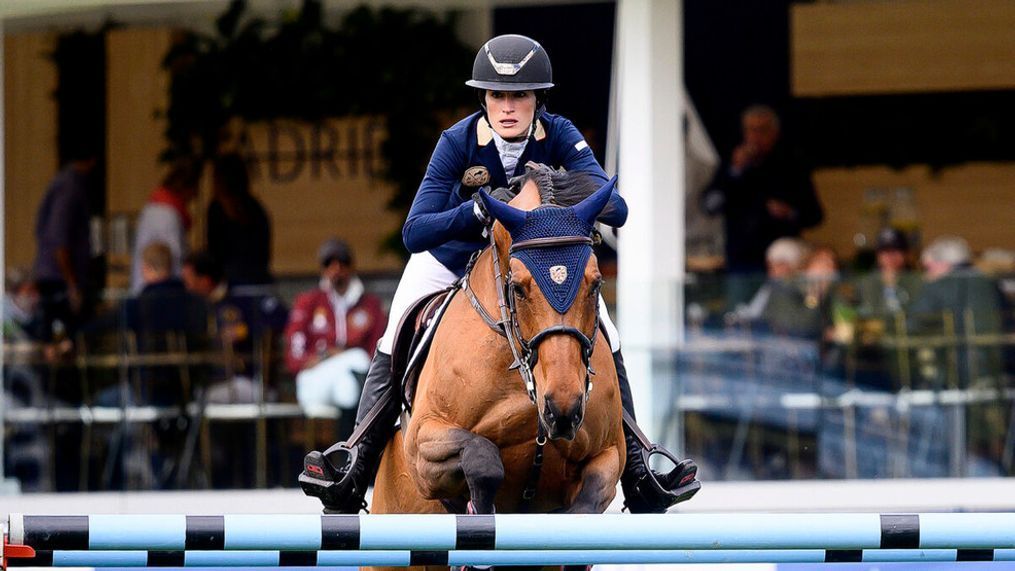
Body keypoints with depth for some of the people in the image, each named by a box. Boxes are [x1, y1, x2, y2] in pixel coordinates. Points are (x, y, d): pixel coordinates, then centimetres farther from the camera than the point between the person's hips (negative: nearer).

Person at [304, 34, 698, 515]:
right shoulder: (459, 141, -28)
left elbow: (615, 210, -32)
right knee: (392, 347, -16)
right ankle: (357, 466, -6)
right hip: (455, 249, -1)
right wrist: (477, 211, -49)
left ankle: (636, 473, -1)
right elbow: (415, 232, -33)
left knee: (605, 343, -11)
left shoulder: (560, 136, -25)